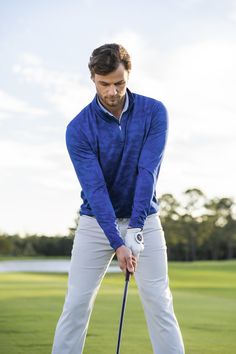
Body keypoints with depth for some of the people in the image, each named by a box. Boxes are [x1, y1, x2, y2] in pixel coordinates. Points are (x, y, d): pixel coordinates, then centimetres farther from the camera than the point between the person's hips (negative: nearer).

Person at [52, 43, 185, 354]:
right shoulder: (79, 128, -13)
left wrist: (135, 228, -26)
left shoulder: (154, 113, -10)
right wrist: (117, 242, -27)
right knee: (76, 304, -2)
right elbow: (94, 188, -19)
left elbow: (148, 171, -18)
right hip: (96, 222, 0)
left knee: (159, 304, -2)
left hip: (144, 220, 0)